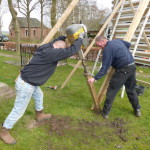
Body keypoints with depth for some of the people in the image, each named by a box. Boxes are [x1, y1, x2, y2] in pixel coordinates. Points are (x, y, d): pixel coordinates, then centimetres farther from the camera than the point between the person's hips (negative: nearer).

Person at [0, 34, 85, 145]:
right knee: (19, 110, 5)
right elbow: (72, 51, -23)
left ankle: (40, 115, 54)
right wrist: (80, 38, -9)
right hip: (26, 85, -10)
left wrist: (66, 37, 23)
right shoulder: (51, 53, -25)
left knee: (39, 95, 30)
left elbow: (56, 40, 26)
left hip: (29, 81, 10)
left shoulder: (46, 47, 2)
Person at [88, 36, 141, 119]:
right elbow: (128, 44, 34)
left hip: (123, 69, -9)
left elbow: (105, 67, -17)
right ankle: (137, 110, 34)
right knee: (131, 89, 23)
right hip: (132, 66, 9)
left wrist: (95, 78, -17)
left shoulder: (107, 49, -11)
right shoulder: (117, 40, 14)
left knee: (112, 90, 0)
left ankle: (105, 113, 6)